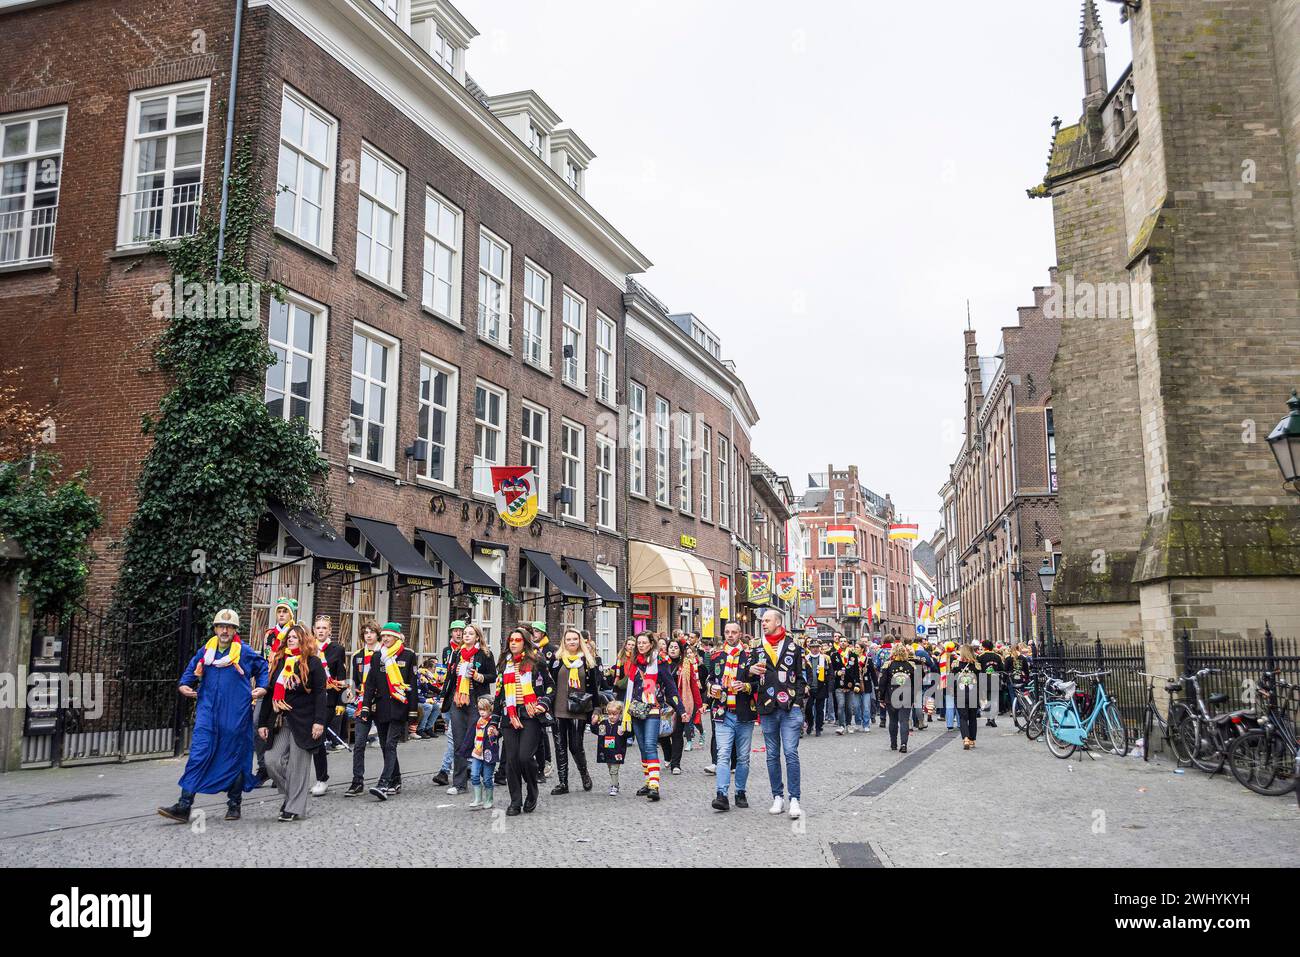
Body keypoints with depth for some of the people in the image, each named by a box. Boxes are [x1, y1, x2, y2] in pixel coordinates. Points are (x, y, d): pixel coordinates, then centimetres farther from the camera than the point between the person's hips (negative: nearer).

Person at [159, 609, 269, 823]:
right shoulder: (205, 651, 6)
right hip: (208, 711, 2)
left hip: (236, 715, -2)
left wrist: (262, 688, 1)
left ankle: (234, 804, 23)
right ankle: (184, 805, -4)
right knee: (198, 755, -6)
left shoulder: (246, 653, -2)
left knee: (235, 758, 7)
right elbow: (191, 669, 22)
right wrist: (184, 685, 6)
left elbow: (264, 668, 12)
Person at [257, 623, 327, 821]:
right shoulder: (278, 662, 14)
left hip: (303, 722, -5)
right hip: (280, 722, 5)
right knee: (272, 760, -2)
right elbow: (270, 693, 14)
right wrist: (263, 722, 10)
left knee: (298, 765, -2)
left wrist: (319, 721, -17)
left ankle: (295, 807, 8)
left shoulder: (312, 663, -1)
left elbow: (319, 693, -7)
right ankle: (291, 795, 20)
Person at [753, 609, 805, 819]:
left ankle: (794, 799, -5)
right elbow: (751, 677, 17)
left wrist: (797, 702, -3)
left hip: (789, 709, -3)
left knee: (791, 753, -9)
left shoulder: (793, 647, 6)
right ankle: (778, 797, 16)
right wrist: (751, 671, -7)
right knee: (772, 755, 8)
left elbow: (801, 677, 7)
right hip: (768, 709, 3)